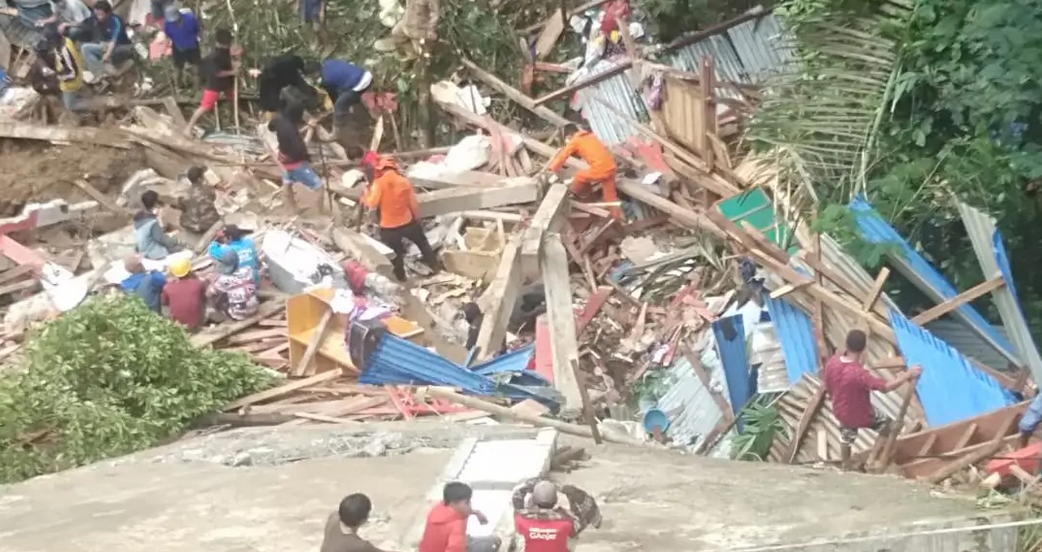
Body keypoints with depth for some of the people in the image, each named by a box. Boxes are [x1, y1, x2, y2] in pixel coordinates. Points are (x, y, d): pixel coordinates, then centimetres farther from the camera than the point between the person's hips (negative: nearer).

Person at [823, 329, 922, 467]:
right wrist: (908, 375, -27)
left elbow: (828, 387, -3)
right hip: (860, 416, -5)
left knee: (845, 438, 32)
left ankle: (846, 466, 55)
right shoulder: (859, 374, -40)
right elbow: (886, 387, -36)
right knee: (885, 425, 25)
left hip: (840, 412, 6)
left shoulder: (832, 362, -20)